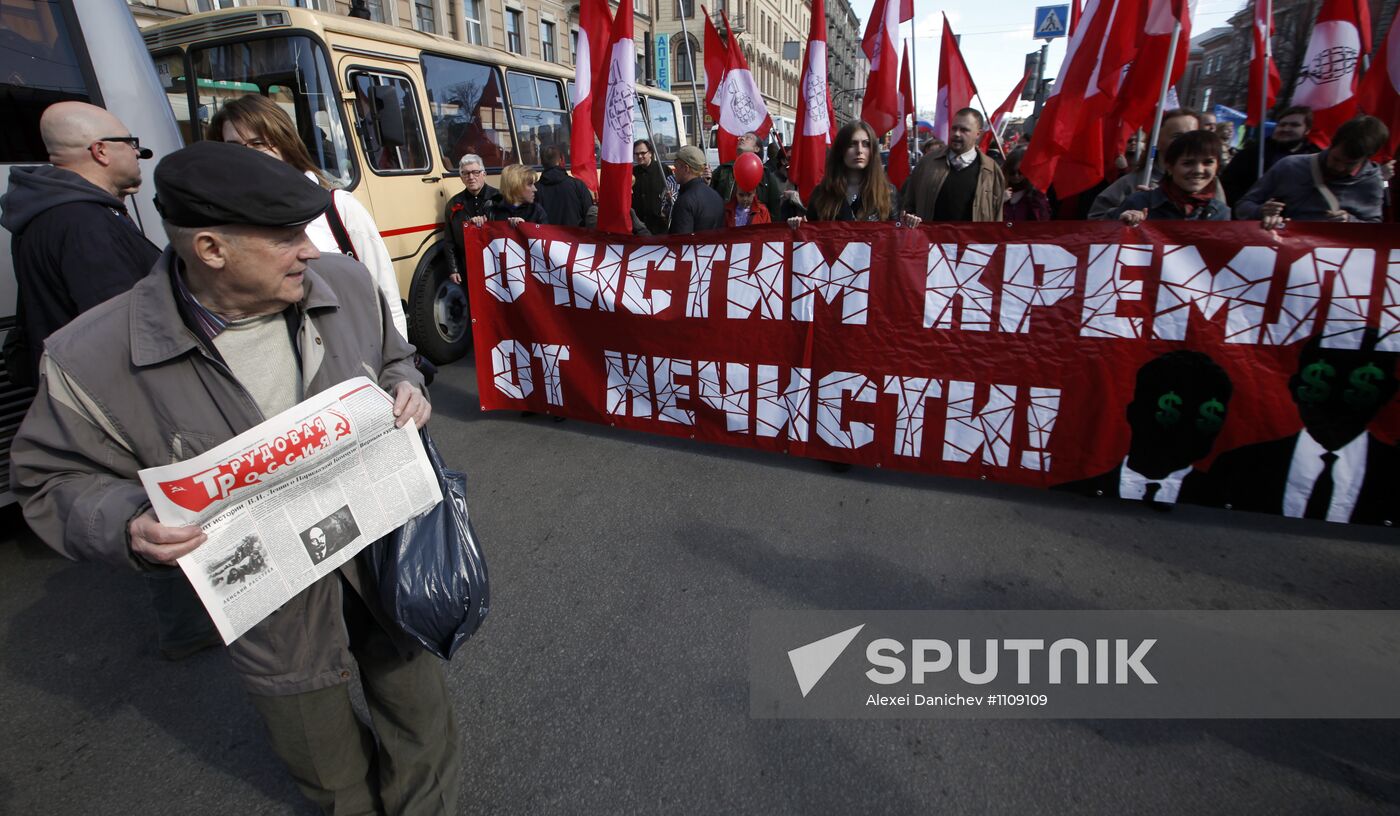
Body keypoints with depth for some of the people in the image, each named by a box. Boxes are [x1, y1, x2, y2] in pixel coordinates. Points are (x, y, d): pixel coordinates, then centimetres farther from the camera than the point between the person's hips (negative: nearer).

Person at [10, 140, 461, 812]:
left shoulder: (345, 284, -9)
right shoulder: (92, 360, -17)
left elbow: (392, 356, 10)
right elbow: (57, 480, -2)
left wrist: (405, 389, -12)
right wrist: (129, 526, -22)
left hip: (384, 558, 2)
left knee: (422, 731, 23)